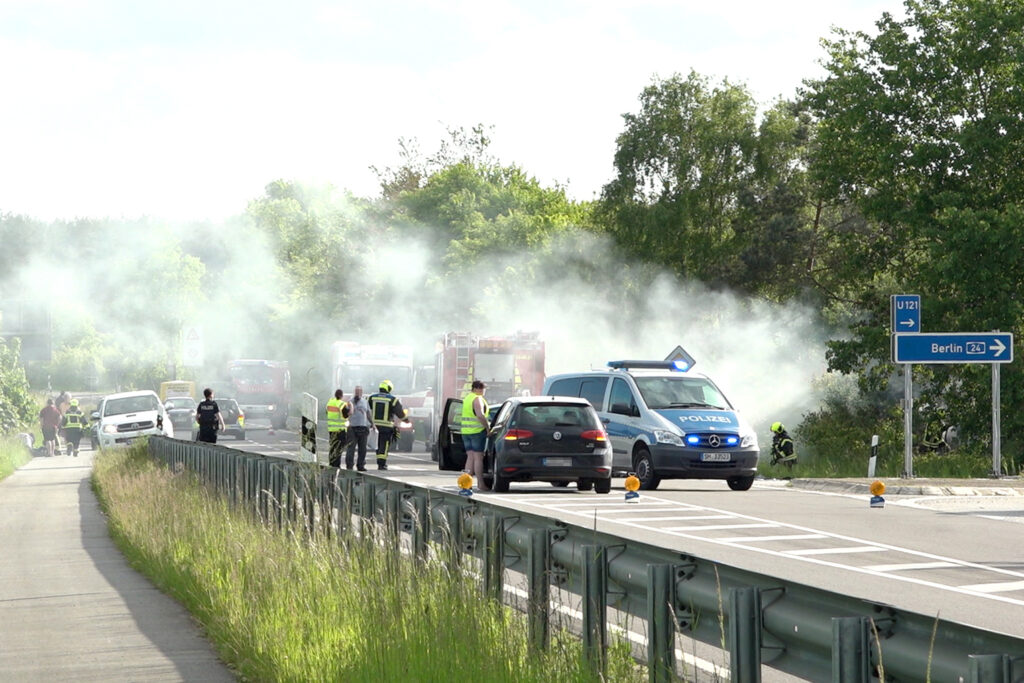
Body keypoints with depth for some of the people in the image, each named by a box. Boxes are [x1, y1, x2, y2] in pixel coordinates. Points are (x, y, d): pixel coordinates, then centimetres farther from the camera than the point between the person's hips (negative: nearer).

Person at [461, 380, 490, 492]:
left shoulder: (466, 398, 16)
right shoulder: (477, 399, -13)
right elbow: (480, 415, -25)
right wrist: (488, 427, -15)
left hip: (465, 432, 8)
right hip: (477, 431, -8)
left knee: (470, 457, 9)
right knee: (478, 458, -4)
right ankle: (480, 484, -3)